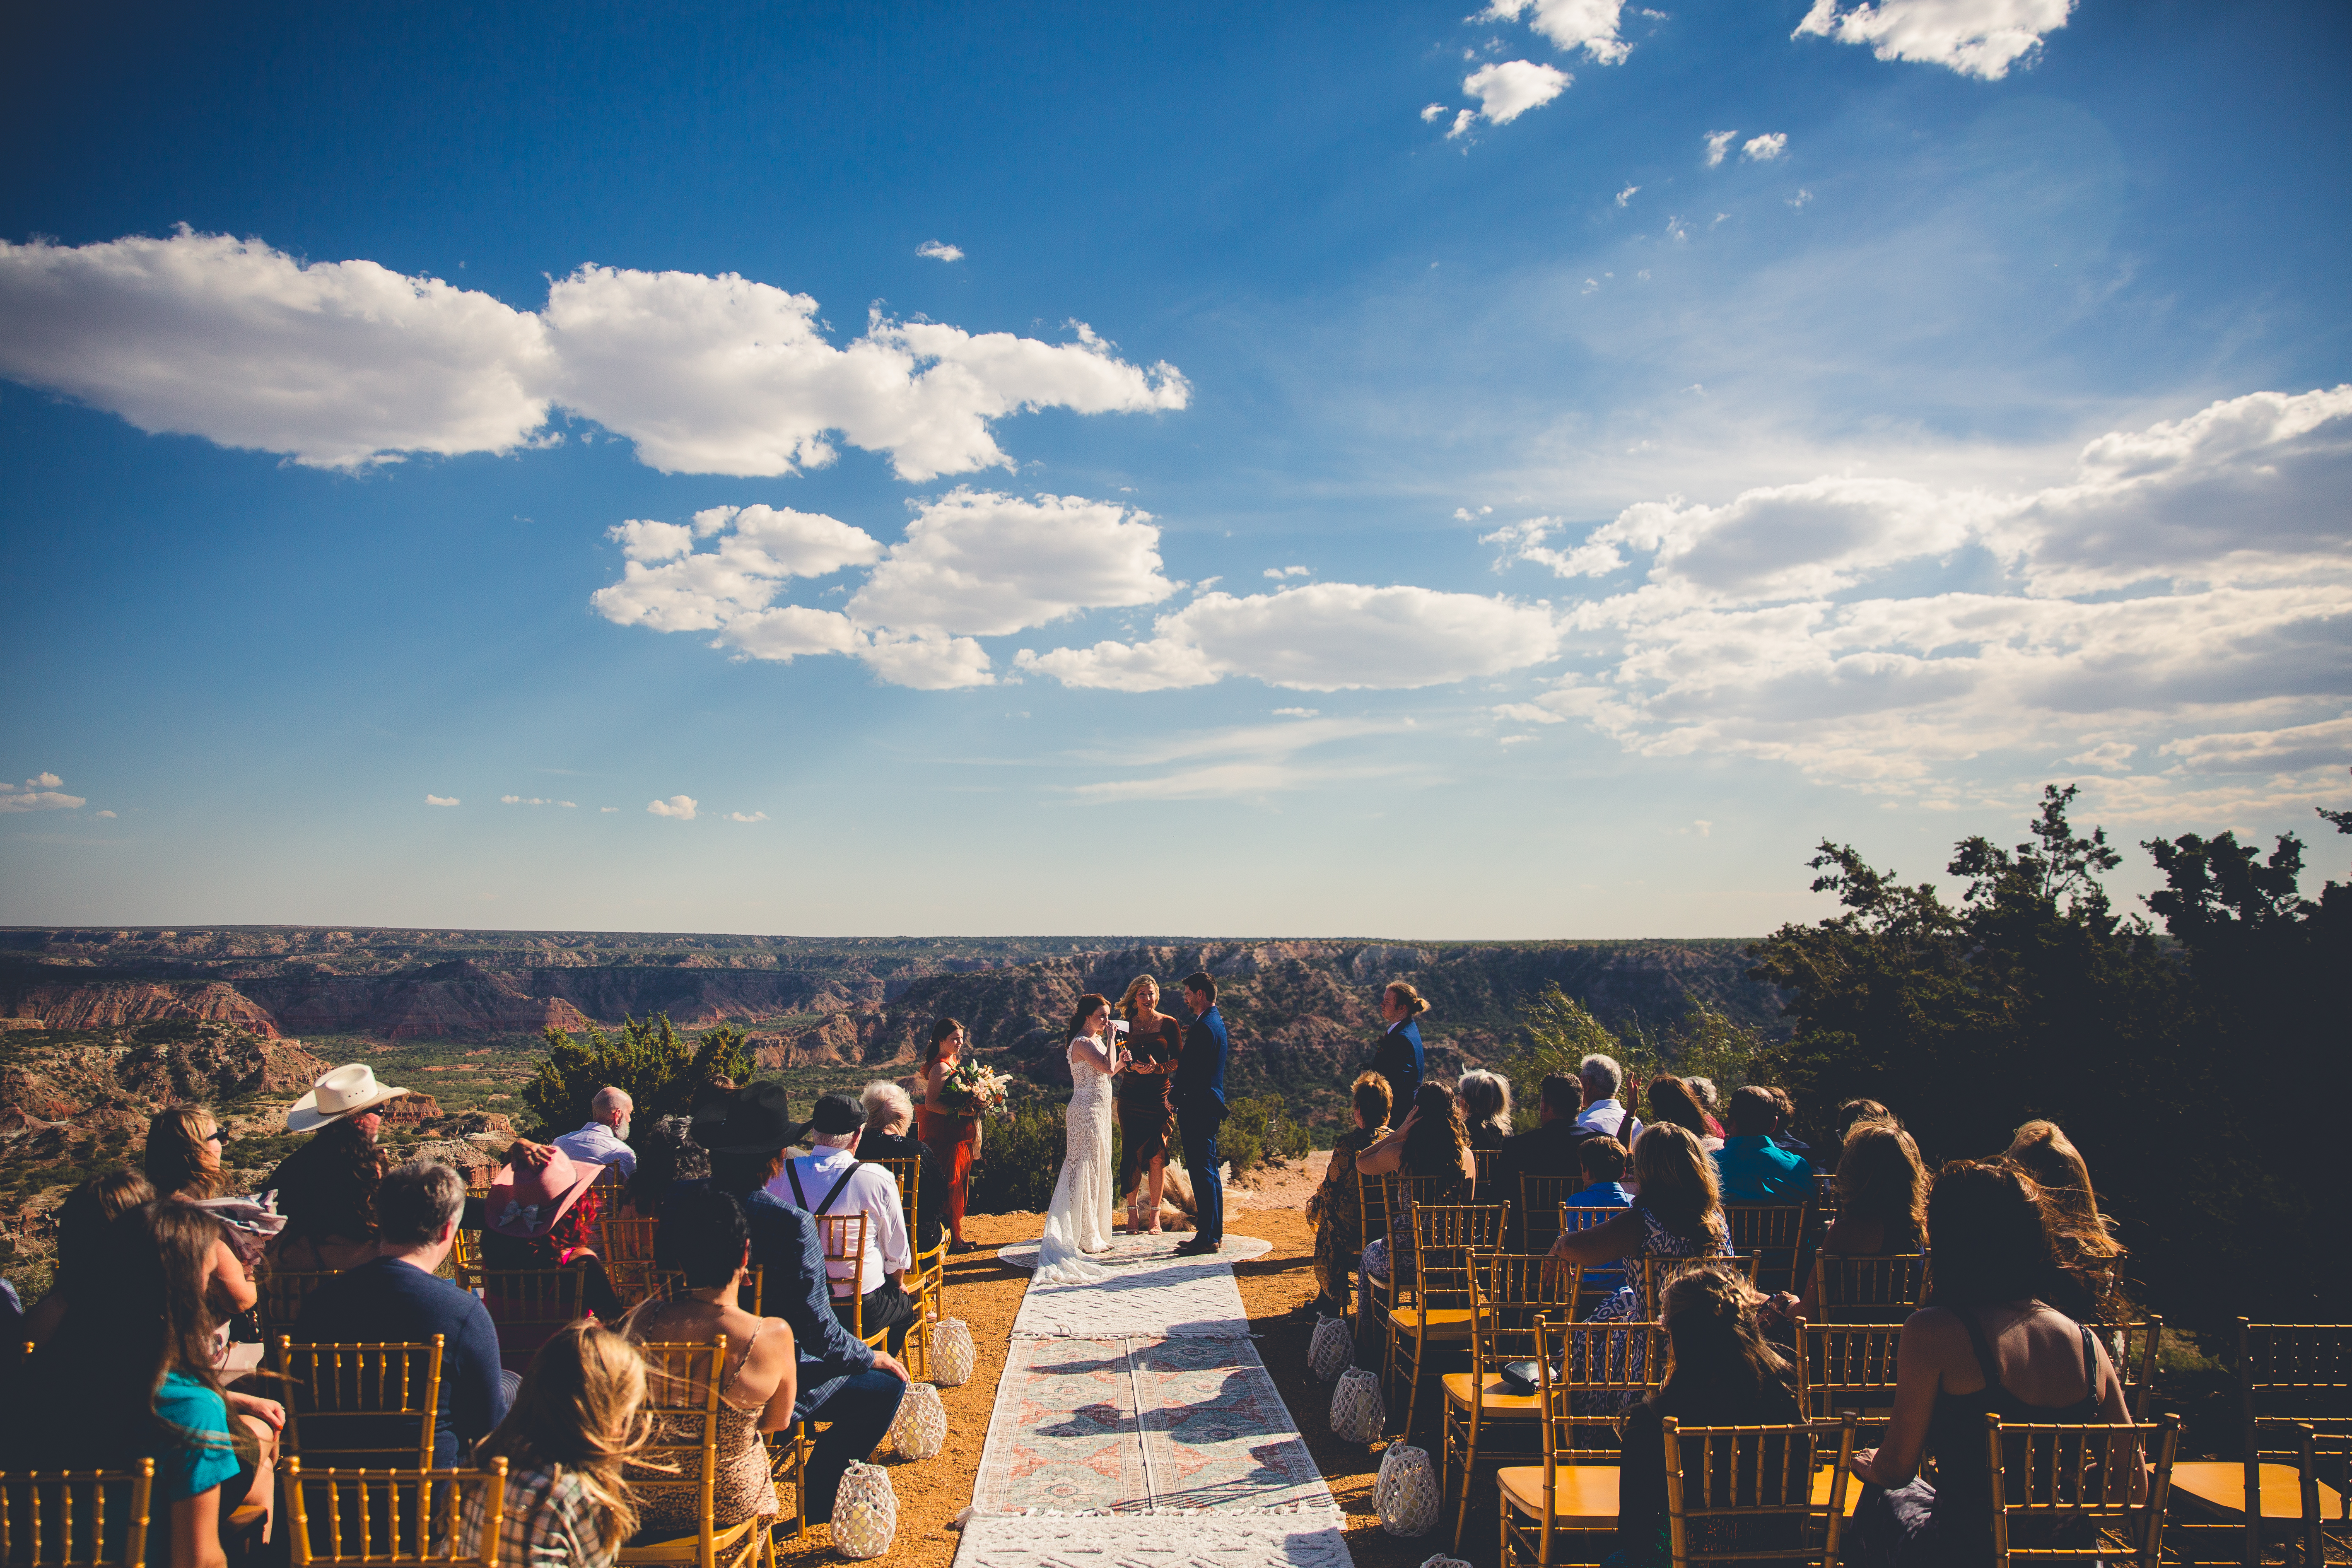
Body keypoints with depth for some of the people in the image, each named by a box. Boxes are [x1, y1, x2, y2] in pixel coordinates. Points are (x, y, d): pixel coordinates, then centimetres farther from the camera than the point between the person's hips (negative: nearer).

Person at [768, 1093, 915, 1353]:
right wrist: (898, 1284, 19)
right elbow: (897, 1252, -3)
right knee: (906, 1303, 29)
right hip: (863, 1312, -3)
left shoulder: (780, 1174, -9)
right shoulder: (879, 1180, -17)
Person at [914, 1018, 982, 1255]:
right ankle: (950, 1240, 2)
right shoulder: (941, 1067, -16)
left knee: (959, 1186, 14)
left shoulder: (954, 1062, 14)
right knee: (950, 1185, -5)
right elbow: (931, 1103, -22)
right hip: (945, 1135, -10)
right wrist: (960, 1112, -26)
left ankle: (956, 1236, 21)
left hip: (960, 1134, 10)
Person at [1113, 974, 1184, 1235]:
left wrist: (1157, 1067, -16)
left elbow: (1179, 1061, 1)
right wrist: (1132, 1066, -13)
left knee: (1157, 1156, -2)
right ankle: (1133, 1211, 13)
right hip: (1131, 1095, 1)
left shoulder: (1169, 1024, 2)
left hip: (1159, 1096, -1)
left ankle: (1155, 1216, 6)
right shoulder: (1126, 1025, 6)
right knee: (1132, 1154, 1)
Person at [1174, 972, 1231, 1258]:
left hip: (1198, 1108, -11)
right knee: (1209, 1172, 15)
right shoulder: (1217, 1022, 15)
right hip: (1210, 1107, 11)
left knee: (1202, 1172, -6)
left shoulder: (1204, 1027, -18)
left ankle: (1207, 1238, -3)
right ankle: (1214, 1233, 22)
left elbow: (1189, 1070, -20)